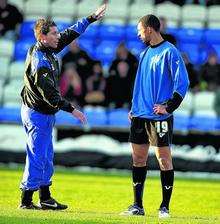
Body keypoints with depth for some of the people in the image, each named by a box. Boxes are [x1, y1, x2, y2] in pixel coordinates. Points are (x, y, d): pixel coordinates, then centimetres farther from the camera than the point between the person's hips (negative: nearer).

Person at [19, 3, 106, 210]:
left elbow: (70, 34, 16)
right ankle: (26, 201, 0)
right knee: (37, 157, -6)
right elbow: (49, 93, -28)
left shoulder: (46, 50, 4)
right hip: (38, 115, -10)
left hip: (44, 114, 10)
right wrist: (71, 109, -27)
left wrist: (92, 18, 16)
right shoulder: (40, 61, -24)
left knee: (46, 157, 14)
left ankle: (45, 198, 21)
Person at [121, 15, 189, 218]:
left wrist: (169, 107, -16)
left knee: (164, 159, -3)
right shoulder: (145, 53, 16)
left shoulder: (169, 52, -8)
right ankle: (137, 206, 14)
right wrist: (134, 108, 17)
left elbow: (182, 82, -12)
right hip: (140, 115, 8)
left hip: (159, 117, -8)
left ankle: (165, 207, 2)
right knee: (138, 159, 8)